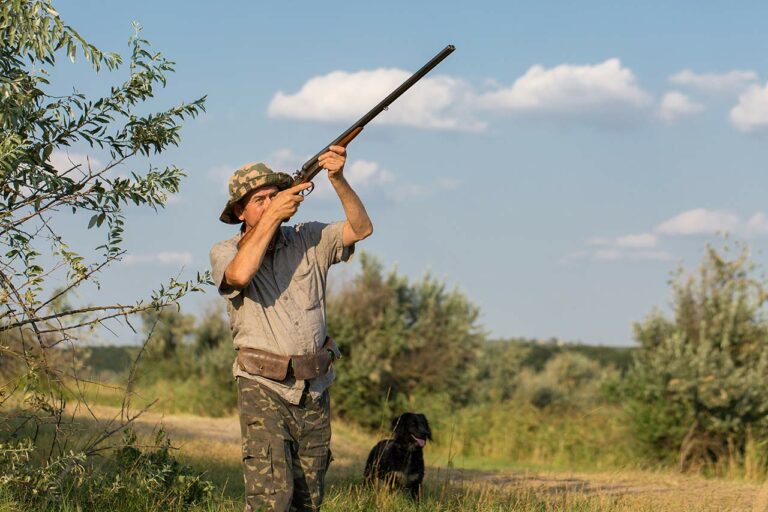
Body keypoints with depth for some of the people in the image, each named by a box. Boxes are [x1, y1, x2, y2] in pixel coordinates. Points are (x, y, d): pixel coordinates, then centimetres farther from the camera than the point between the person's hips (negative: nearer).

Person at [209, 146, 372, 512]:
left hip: (314, 390, 4)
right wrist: (273, 216, -19)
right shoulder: (225, 253, 0)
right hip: (263, 389, -4)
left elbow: (361, 228, -1)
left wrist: (338, 180, -15)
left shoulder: (309, 241, 9)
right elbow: (240, 275, -22)